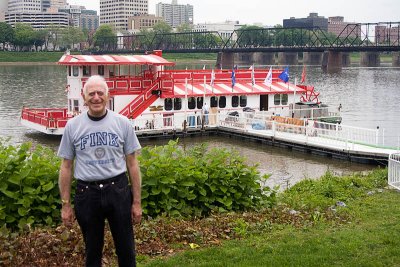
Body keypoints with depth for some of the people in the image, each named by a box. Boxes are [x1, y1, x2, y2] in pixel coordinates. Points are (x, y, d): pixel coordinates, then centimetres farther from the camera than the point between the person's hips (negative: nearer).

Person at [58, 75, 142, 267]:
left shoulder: (122, 123, -1)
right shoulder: (72, 126, -1)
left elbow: (132, 164, 2)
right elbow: (66, 167, 4)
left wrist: (137, 202, 1)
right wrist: (65, 204, 2)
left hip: (118, 190, 0)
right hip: (86, 193, 0)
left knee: (126, 249, 10)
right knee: (92, 251, 14)